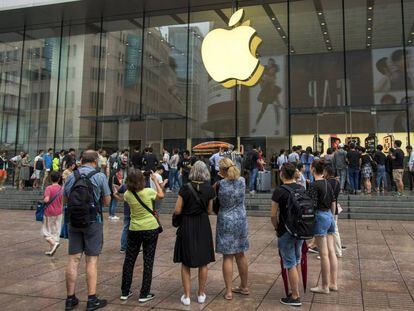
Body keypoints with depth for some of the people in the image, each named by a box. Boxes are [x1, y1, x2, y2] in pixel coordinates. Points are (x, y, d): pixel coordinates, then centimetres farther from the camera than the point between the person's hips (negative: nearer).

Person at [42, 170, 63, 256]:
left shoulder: (49, 188, -14)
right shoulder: (61, 189, 0)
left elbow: (46, 199, -25)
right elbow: (62, 202, 4)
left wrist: (43, 200, -4)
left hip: (49, 213, -4)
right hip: (58, 213, 4)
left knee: (46, 231, 8)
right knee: (56, 231, 11)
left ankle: (53, 243, -13)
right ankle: (51, 250, 15)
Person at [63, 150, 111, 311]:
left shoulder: (71, 176, 5)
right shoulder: (100, 176, -6)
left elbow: (65, 200, 14)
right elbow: (107, 201, 0)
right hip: (93, 221, -3)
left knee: (74, 259, 8)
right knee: (92, 260, 2)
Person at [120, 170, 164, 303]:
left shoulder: (128, 194, -8)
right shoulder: (148, 192, -14)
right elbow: (161, 195, 5)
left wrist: (131, 185, 14)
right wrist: (155, 180, 12)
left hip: (134, 230, 2)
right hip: (151, 229, -2)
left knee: (129, 260, 14)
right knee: (148, 261, 5)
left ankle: (125, 292, 23)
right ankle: (144, 294, 10)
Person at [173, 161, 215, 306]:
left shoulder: (185, 188, -11)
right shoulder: (209, 189, -5)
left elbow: (177, 211, -10)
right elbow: (209, 211, 1)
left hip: (187, 226, -1)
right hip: (203, 226, 2)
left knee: (186, 263, 10)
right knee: (203, 262, 14)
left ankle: (186, 296, 14)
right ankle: (201, 294, 24)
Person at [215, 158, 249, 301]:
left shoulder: (220, 184, -17)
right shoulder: (242, 181, -4)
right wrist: (226, 177, 23)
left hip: (226, 221, -5)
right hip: (241, 220, 5)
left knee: (227, 256, 3)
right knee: (240, 254, 16)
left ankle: (229, 291, 6)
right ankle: (244, 287, 28)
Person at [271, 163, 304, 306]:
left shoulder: (279, 191, -15)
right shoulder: (301, 189, 3)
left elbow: (273, 215, -15)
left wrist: (277, 228, 0)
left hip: (286, 232, -6)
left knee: (291, 264, 3)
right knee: (297, 261, 20)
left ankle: (295, 297, 11)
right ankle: (296, 290, 31)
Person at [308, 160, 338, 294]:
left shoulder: (314, 185, -14)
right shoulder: (328, 183, 9)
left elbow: (312, 205, -17)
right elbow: (333, 202, 15)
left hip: (320, 217, -8)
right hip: (329, 216, 8)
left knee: (324, 254, -1)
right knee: (331, 251, 12)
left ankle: (325, 286, 8)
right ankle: (334, 283, 19)